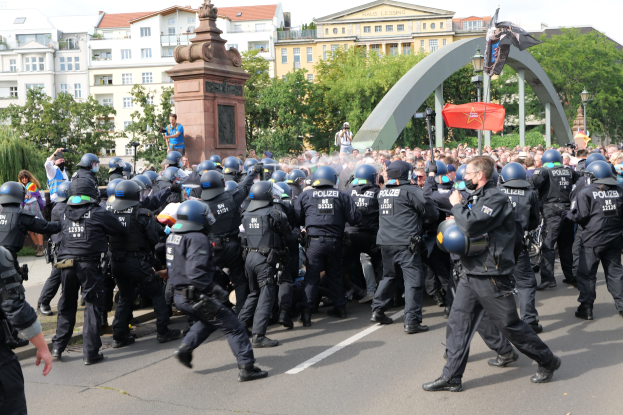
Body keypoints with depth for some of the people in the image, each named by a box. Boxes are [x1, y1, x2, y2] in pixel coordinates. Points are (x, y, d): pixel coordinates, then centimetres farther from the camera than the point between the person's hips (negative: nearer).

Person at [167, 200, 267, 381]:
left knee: (207, 321, 33)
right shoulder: (197, 239, -19)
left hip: (179, 296, 9)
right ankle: (247, 368, -3)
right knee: (233, 327, -2)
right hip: (196, 297, -9)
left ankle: (185, 348, 20)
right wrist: (215, 289, -21)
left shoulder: (172, 236, 10)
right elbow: (196, 272, -28)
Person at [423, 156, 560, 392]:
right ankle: (451, 377, 12)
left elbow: (472, 225, -27)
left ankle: (547, 362, 22)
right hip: (471, 275, 9)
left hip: (491, 278, -9)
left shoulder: (495, 199, -15)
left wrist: (457, 206, -11)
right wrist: (457, 220, 4)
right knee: (457, 324, 6)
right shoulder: (476, 197, 14)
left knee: (510, 325, 3)